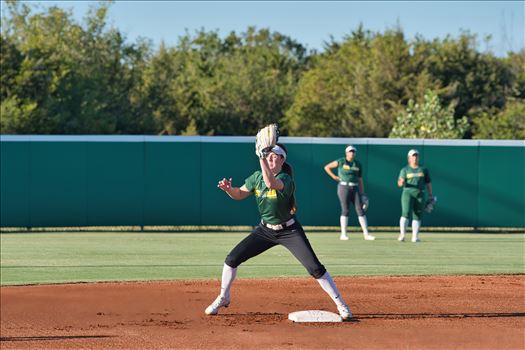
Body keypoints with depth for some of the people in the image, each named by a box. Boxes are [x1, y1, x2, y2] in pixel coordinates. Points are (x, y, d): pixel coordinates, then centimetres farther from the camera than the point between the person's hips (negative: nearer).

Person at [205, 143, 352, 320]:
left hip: (289, 231, -5)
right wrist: (229, 188, -14)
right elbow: (239, 194, 7)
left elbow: (270, 183, -47)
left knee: (315, 268, -13)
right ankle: (223, 298, 19)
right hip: (265, 230, 5)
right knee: (232, 258, -2)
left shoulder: (285, 179, -24)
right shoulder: (257, 177, -5)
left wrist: (261, 158, -44)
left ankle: (340, 304, -2)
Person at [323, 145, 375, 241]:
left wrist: (362, 194, 9)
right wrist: (334, 177, -2)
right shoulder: (341, 162, -1)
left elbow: (360, 180, 13)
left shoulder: (358, 165, 11)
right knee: (345, 210, -4)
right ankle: (343, 234, 2)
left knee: (360, 210, -1)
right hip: (344, 187, -4)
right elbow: (326, 167, 6)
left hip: (355, 189, 4)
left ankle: (366, 234, -1)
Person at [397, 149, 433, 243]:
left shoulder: (423, 169, 11)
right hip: (408, 193, -2)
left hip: (420, 195, 2)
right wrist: (401, 182, -25)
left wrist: (430, 195, 9)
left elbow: (428, 182, 14)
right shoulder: (405, 170, 5)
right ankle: (402, 235, -19)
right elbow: (399, 184, -1)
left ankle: (415, 237, 6)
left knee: (417, 216, 2)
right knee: (406, 214, -16)